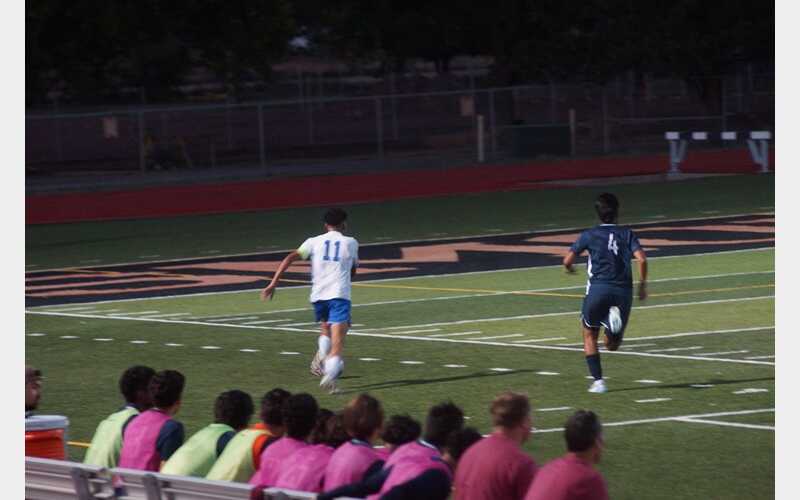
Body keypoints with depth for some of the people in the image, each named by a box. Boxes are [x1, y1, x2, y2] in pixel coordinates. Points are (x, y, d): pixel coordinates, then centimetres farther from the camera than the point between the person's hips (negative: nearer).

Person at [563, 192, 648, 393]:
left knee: (590, 335, 19)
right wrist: (642, 285, 8)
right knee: (612, 345, 11)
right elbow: (642, 259, -3)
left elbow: (567, 260, 3)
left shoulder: (589, 235, 8)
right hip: (623, 291, 1)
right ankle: (615, 325, -24)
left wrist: (569, 268, 27)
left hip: (598, 288, -1)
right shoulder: (627, 234, 11)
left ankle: (598, 380, 6)